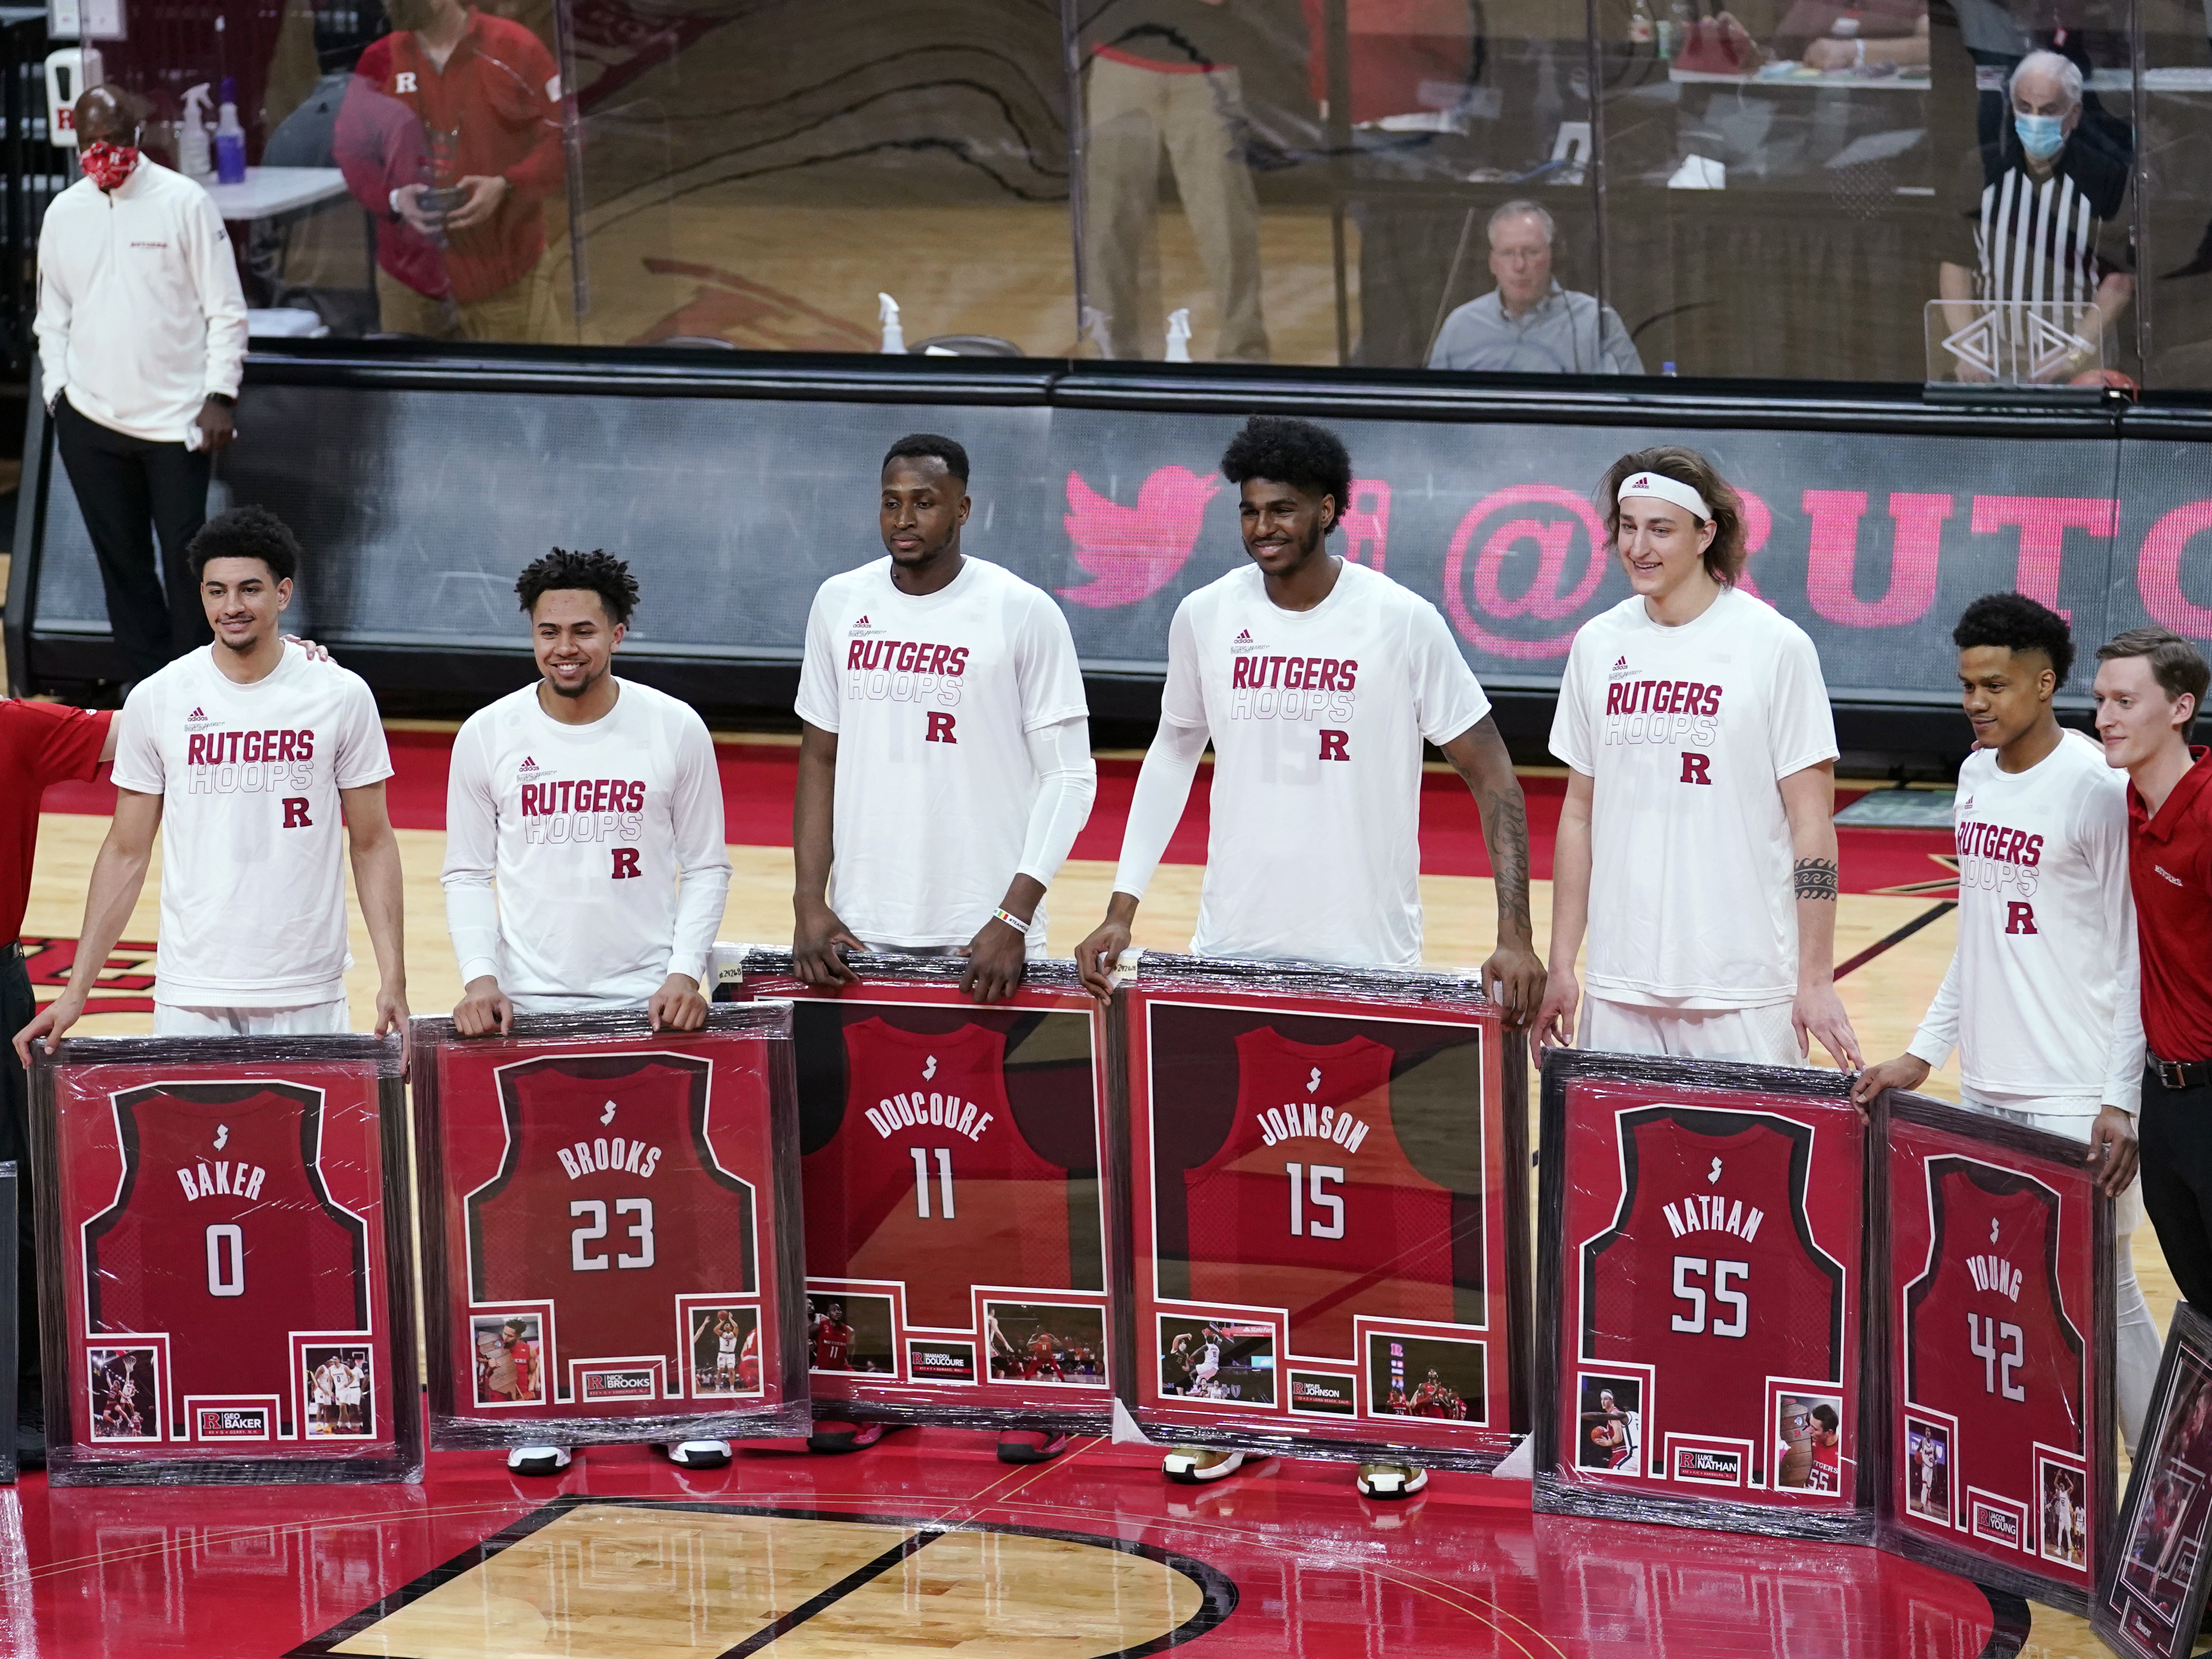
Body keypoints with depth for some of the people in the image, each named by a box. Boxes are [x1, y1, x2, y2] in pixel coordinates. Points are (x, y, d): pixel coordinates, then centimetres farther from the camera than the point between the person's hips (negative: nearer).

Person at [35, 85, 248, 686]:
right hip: (90, 421, 4)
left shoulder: (184, 202, -4)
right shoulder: (63, 214, 8)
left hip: (176, 419, -4)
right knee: (121, 561, 7)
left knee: (185, 560, -4)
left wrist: (219, 396, -9)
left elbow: (227, 309, -3)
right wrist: (57, 389, 5)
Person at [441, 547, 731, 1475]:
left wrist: (685, 970, -7)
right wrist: (479, 975, -6)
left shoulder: (674, 730, 0)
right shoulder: (488, 737, 1)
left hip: (649, 1006, 0)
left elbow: (706, 866, 5)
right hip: (528, 1007, 0)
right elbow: (466, 873, 7)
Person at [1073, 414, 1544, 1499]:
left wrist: (1516, 936, -15)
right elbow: (1174, 754, 16)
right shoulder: (1206, 618, 0)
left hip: (1367, 957, -3)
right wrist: (1122, 907, 10)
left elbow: (1492, 779, -6)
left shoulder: (1399, 623, -10)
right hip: (1234, 949, 3)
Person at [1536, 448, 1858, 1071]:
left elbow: (1812, 826, -5)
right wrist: (1560, 968, 11)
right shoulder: (1599, 645, 8)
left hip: (1743, 994, -4)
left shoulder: (1775, 647, -6)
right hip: (1620, 988, 4)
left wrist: (1816, 982, -9)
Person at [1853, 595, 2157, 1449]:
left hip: (2075, 1096, -7)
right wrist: (1921, 1054, 17)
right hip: (1987, 1088, 7)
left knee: (2100, 1295, -4)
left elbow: (2136, 956, -11)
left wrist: (2120, 1101, -17)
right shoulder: (1976, 778, 11)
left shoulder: (2097, 787, -11)